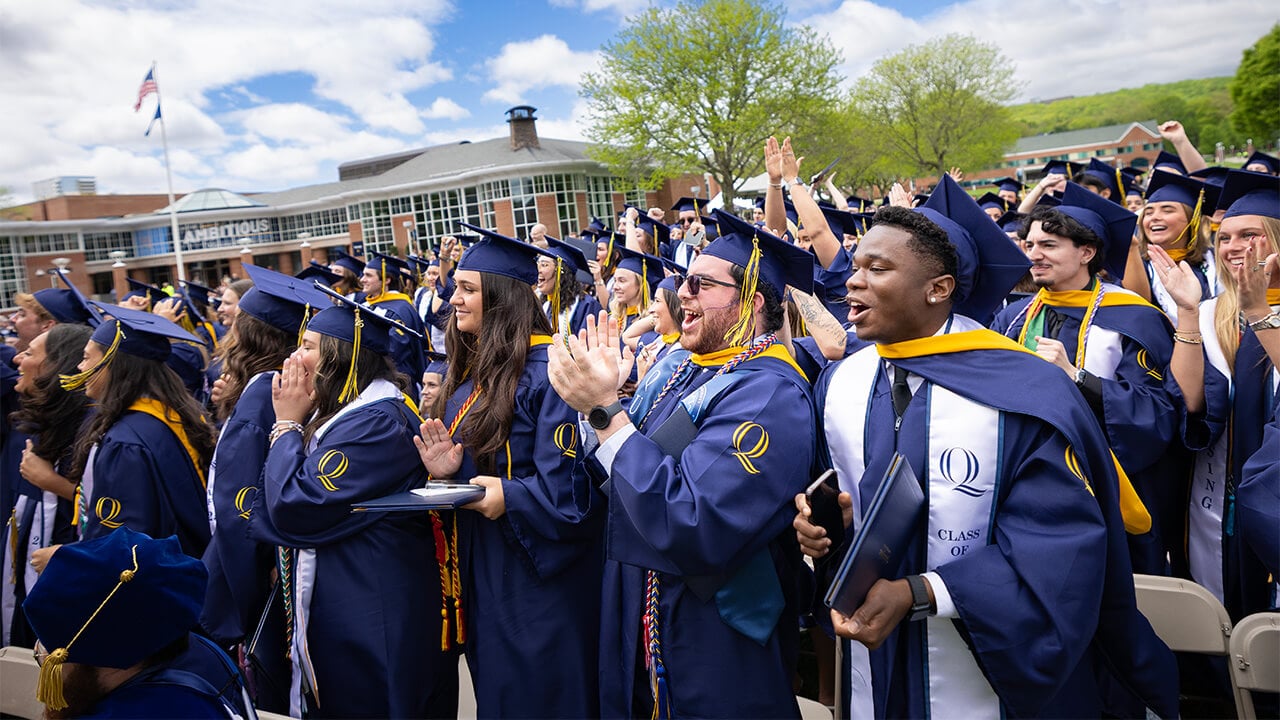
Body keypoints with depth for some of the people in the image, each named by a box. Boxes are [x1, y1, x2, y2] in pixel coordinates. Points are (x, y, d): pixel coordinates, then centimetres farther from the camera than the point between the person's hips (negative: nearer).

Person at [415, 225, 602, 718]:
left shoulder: (546, 370, -20)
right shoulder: (470, 371, 8)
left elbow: (571, 484, -24)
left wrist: (509, 497, -32)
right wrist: (448, 470, -6)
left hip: (538, 572, -8)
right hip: (482, 566, 9)